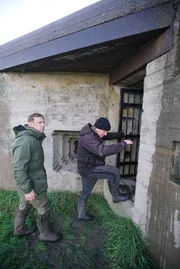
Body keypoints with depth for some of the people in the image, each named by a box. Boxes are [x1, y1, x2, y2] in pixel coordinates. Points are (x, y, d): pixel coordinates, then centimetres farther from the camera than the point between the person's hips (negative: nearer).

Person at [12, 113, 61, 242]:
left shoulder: (34, 139, 6)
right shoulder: (25, 141, -28)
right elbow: (18, 169, -29)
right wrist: (27, 189, -24)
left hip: (31, 182, 10)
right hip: (32, 184, -10)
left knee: (25, 206, 27)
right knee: (45, 208, 9)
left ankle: (19, 229, 49)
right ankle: (45, 234, 31)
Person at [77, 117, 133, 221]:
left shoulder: (93, 134, 5)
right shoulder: (88, 138, -28)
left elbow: (109, 136, 18)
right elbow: (102, 150, -40)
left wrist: (123, 134, 13)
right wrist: (123, 144, -34)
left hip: (89, 168, 10)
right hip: (88, 169, -10)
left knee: (85, 192, 20)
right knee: (114, 172, -11)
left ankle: (82, 214, 38)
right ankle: (116, 197, 8)